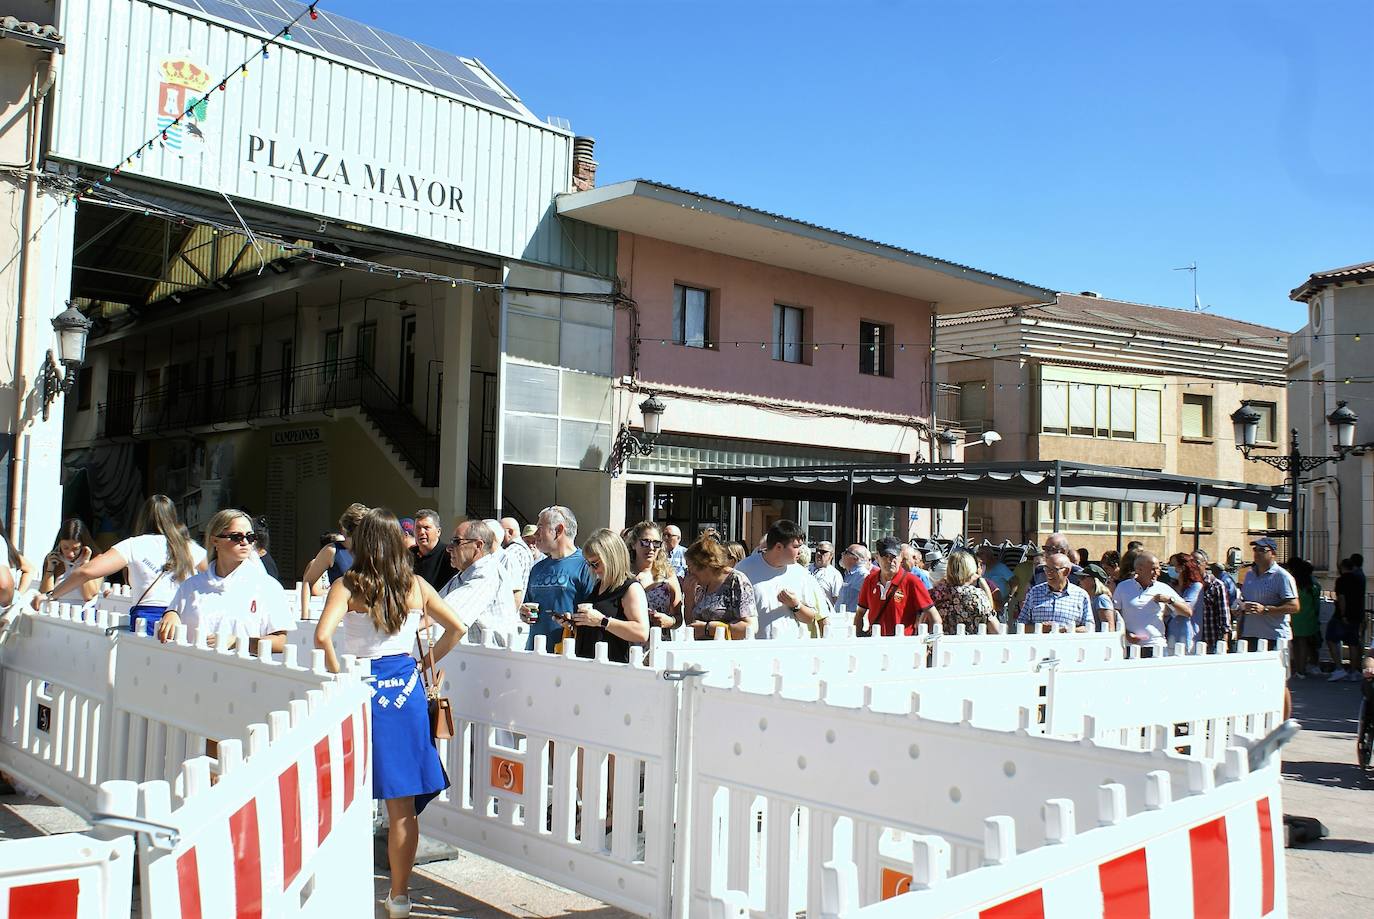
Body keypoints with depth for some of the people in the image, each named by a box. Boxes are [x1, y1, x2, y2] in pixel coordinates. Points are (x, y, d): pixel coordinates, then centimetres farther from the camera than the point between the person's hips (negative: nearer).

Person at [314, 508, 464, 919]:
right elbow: (456, 627, 4)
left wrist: (338, 675, -9)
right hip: (406, 690, 3)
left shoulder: (347, 586, -7)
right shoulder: (416, 586, 2)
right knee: (403, 809, 10)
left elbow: (322, 636, -21)